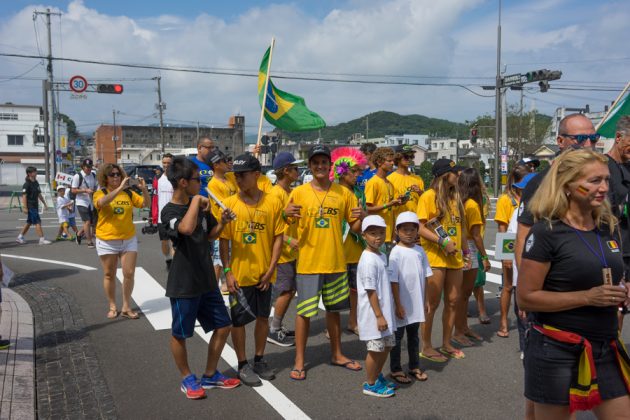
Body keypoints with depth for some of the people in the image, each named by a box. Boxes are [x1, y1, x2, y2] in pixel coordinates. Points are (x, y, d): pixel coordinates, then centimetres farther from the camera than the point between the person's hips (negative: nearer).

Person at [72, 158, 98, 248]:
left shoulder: (93, 175, 7)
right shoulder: (78, 176, -11)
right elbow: (73, 190, -12)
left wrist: (94, 191, 0)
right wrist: (85, 190, -21)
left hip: (91, 202, 6)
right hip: (81, 202, -6)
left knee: (92, 222, 10)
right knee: (87, 222, -11)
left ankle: (79, 234, 35)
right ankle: (89, 242, -4)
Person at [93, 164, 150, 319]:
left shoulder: (129, 193, 2)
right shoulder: (100, 193, -5)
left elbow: (146, 204, -2)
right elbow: (102, 202, -28)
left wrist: (144, 189, -19)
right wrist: (120, 188, -35)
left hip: (129, 240, 2)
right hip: (107, 242, -2)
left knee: (129, 274, 1)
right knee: (109, 275, 8)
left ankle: (126, 307, 13)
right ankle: (112, 307, 21)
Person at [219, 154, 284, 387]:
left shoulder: (272, 202, -5)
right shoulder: (229, 204, -7)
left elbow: (278, 237, -2)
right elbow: (223, 240, -4)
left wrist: (271, 269, -7)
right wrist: (228, 272, -9)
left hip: (263, 274, 2)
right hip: (239, 274, -1)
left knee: (263, 317, 15)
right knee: (239, 320, 8)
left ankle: (259, 360, 33)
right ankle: (243, 365, 25)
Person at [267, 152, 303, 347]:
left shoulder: (290, 191, 11)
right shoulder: (276, 193, -16)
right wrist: (288, 240, -29)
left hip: (292, 251, 9)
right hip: (281, 252, -8)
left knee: (290, 290, 13)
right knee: (285, 291, -3)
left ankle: (278, 326, 25)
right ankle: (273, 332, 10)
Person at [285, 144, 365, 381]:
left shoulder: (343, 193, 3)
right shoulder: (299, 192, -3)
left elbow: (355, 227, 7)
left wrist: (361, 218, -15)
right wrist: (286, 215, -23)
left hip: (336, 263, 3)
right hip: (308, 263, -2)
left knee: (333, 309, 15)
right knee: (304, 312, 2)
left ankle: (337, 354, 31)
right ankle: (299, 361, 16)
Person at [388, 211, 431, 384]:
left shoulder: (419, 251, 2)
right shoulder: (396, 252, -14)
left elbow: (425, 276, 8)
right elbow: (393, 281, -14)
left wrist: (426, 300, 7)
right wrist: (398, 305, -15)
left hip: (417, 304, 5)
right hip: (402, 304, -5)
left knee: (414, 335, 18)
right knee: (398, 336, 8)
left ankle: (415, 366, 32)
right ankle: (395, 369, 20)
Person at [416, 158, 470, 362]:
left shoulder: (455, 197, 13)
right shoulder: (429, 196, -8)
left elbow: (460, 227, 18)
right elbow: (420, 227, -14)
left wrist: (465, 250, 14)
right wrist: (442, 242, -20)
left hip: (454, 258, 7)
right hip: (435, 257, -7)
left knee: (453, 301, 11)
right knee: (432, 303, 0)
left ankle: (446, 344, 25)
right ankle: (426, 347, 13)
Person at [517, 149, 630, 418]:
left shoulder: (608, 228, 7)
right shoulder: (546, 231, -14)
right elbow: (525, 297, -16)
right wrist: (587, 297, -21)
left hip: (606, 350, 6)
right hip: (557, 352, -6)